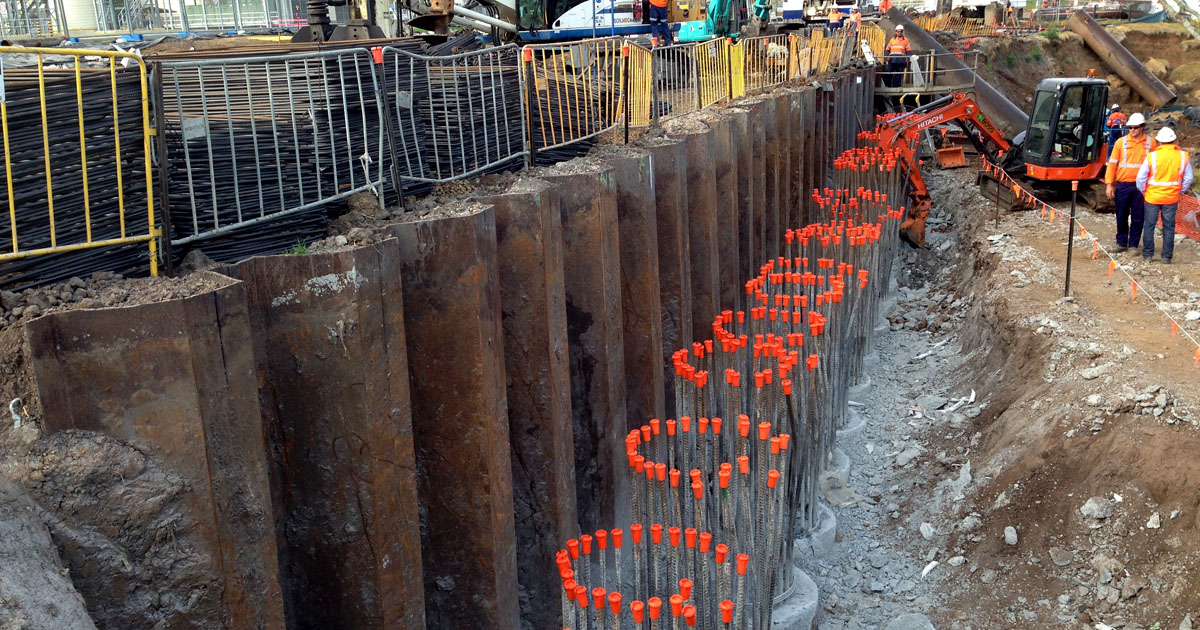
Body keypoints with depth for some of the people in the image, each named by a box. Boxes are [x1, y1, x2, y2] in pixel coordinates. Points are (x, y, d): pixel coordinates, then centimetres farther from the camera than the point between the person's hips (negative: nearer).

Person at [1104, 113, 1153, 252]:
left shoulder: (1150, 143, 2)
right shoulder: (1121, 142, 2)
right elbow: (1112, 163, 3)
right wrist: (1109, 184, -1)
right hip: (1123, 185, 1)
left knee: (1137, 217, 4)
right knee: (1122, 216, 8)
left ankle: (1133, 244, 14)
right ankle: (1121, 242, 22)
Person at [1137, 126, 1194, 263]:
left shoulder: (1152, 156, -12)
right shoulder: (1183, 156, -4)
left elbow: (1141, 178, -9)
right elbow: (1188, 179, 2)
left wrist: (1143, 191, 7)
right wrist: (1179, 191, 15)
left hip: (1152, 197, -2)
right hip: (1172, 199, 2)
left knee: (1149, 225, 9)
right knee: (1169, 227, 10)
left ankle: (1147, 255, 14)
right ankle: (1166, 256, 13)